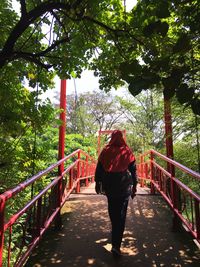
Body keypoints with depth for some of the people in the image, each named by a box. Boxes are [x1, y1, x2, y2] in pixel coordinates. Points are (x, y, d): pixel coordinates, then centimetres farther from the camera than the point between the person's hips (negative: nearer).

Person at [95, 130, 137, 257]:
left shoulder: (105, 151, -4)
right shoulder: (128, 151, -6)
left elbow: (99, 168, 2)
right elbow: (133, 170, -1)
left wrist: (97, 183, 13)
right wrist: (134, 186, 9)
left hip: (108, 186, 2)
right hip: (124, 187, -2)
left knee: (112, 209, 24)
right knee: (121, 215, 4)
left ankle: (115, 232, 47)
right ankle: (116, 245, 1)